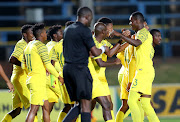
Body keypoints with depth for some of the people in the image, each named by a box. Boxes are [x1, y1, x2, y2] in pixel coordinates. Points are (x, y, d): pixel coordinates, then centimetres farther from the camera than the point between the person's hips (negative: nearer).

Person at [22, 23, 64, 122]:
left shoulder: (29, 45, 16)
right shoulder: (41, 46, -11)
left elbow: (23, 66, 20)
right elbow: (48, 65, -14)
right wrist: (59, 77, -3)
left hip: (31, 79, 9)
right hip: (38, 81, -9)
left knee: (46, 107, 14)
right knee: (34, 109, -11)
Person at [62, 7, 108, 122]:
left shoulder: (68, 30, 15)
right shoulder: (84, 30, -9)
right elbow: (95, 52, -13)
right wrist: (103, 49, 8)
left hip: (67, 68, 8)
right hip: (80, 68, -8)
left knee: (80, 104, 13)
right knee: (86, 104, -6)